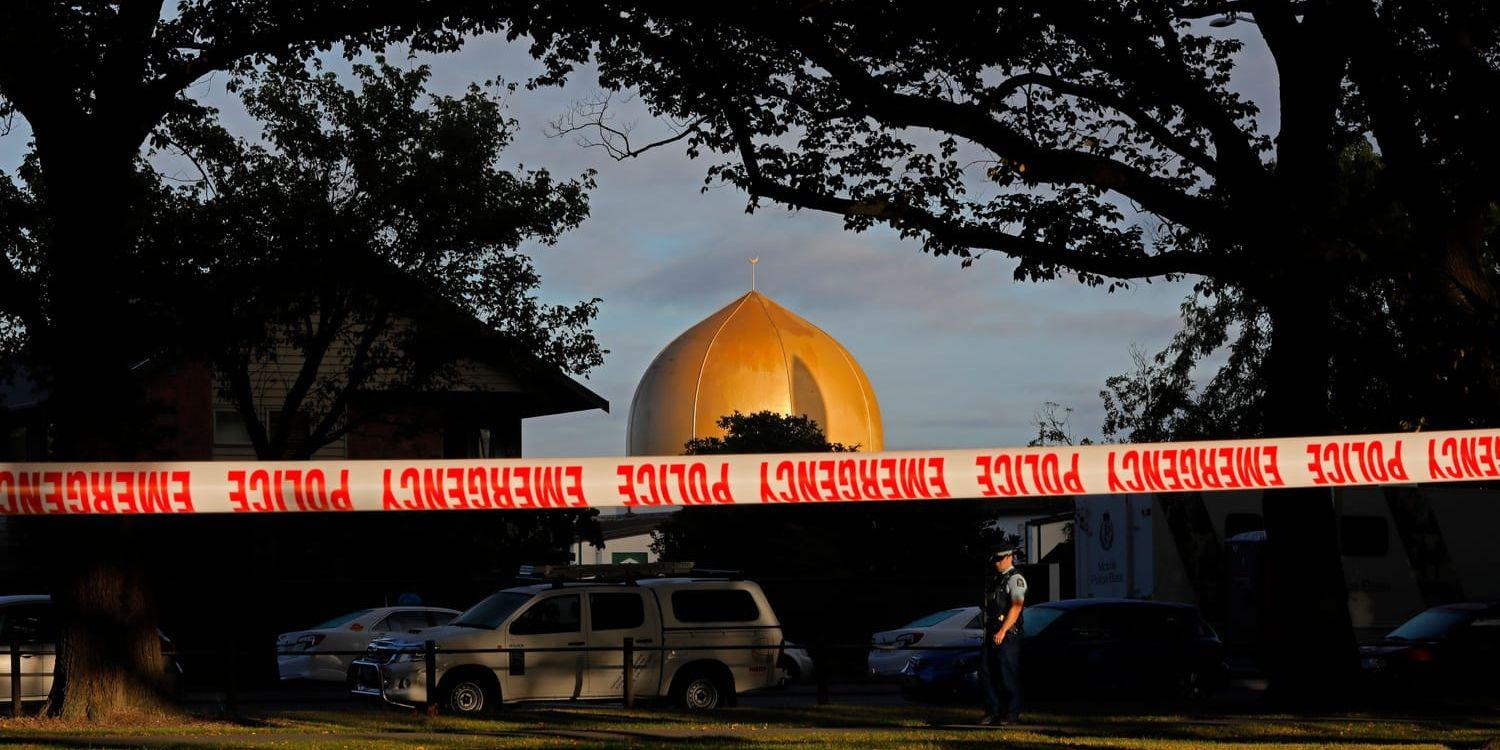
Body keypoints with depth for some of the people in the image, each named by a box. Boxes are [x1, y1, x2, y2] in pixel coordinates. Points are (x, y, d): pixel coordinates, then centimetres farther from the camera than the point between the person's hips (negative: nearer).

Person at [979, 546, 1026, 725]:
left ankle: (1012, 714, 1)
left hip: (1007, 634, -8)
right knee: (985, 673, 5)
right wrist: (987, 630, 15)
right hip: (991, 633, 8)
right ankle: (992, 712, 11)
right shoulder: (994, 579, 18)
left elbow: (1016, 607, -19)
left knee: (1008, 675, -5)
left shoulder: (1015, 579, -8)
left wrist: (1002, 631, -24)